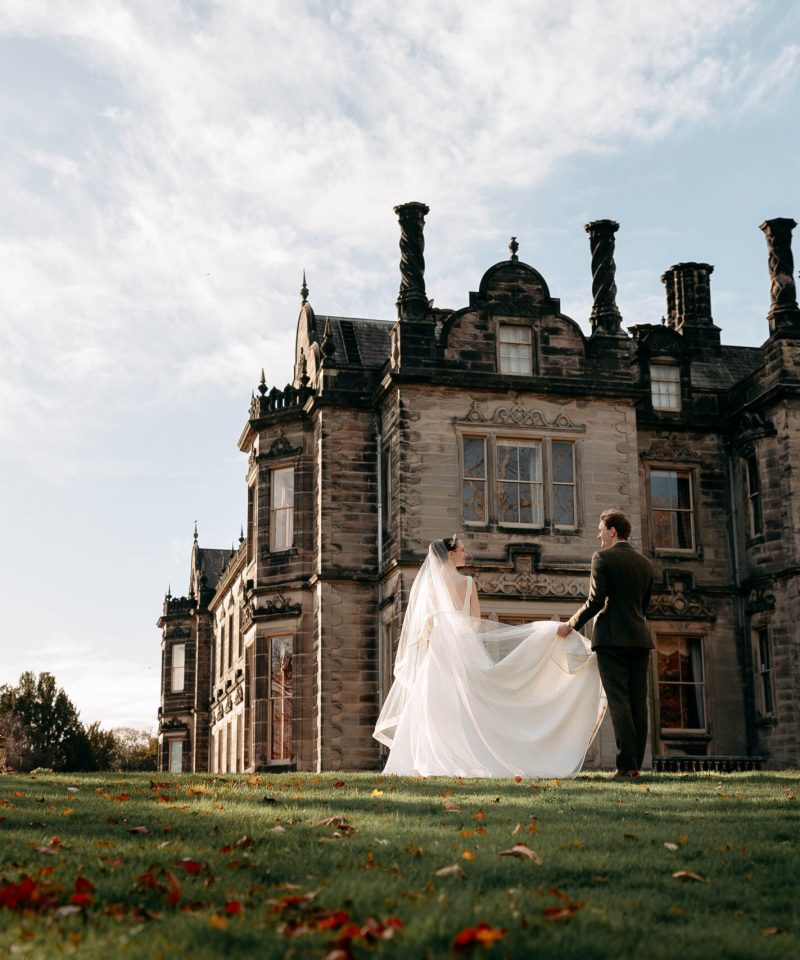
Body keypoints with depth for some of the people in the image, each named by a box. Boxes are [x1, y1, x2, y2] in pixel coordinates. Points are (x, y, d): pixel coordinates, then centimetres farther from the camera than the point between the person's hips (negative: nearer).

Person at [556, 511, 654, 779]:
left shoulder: (603, 558, -5)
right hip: (639, 638, 6)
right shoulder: (645, 563, 14)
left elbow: (595, 601, -11)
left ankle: (626, 764, -11)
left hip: (612, 638, -6)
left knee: (619, 702, -7)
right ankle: (636, 764, 5)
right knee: (638, 703, 5)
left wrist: (571, 624, 0)